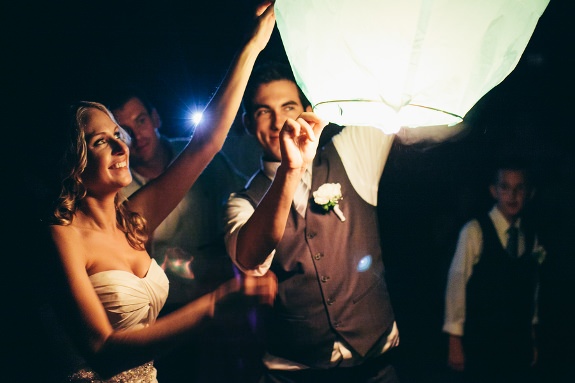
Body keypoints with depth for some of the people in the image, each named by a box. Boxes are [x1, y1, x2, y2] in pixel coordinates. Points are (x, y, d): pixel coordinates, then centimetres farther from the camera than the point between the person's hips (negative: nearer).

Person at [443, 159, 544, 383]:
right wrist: (454, 343, -7)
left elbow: (531, 287, 11)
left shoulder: (530, 236, 4)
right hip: (480, 344, -4)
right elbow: (456, 284, -9)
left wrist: (532, 338, 15)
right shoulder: (474, 231, -11)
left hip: (519, 344, 4)